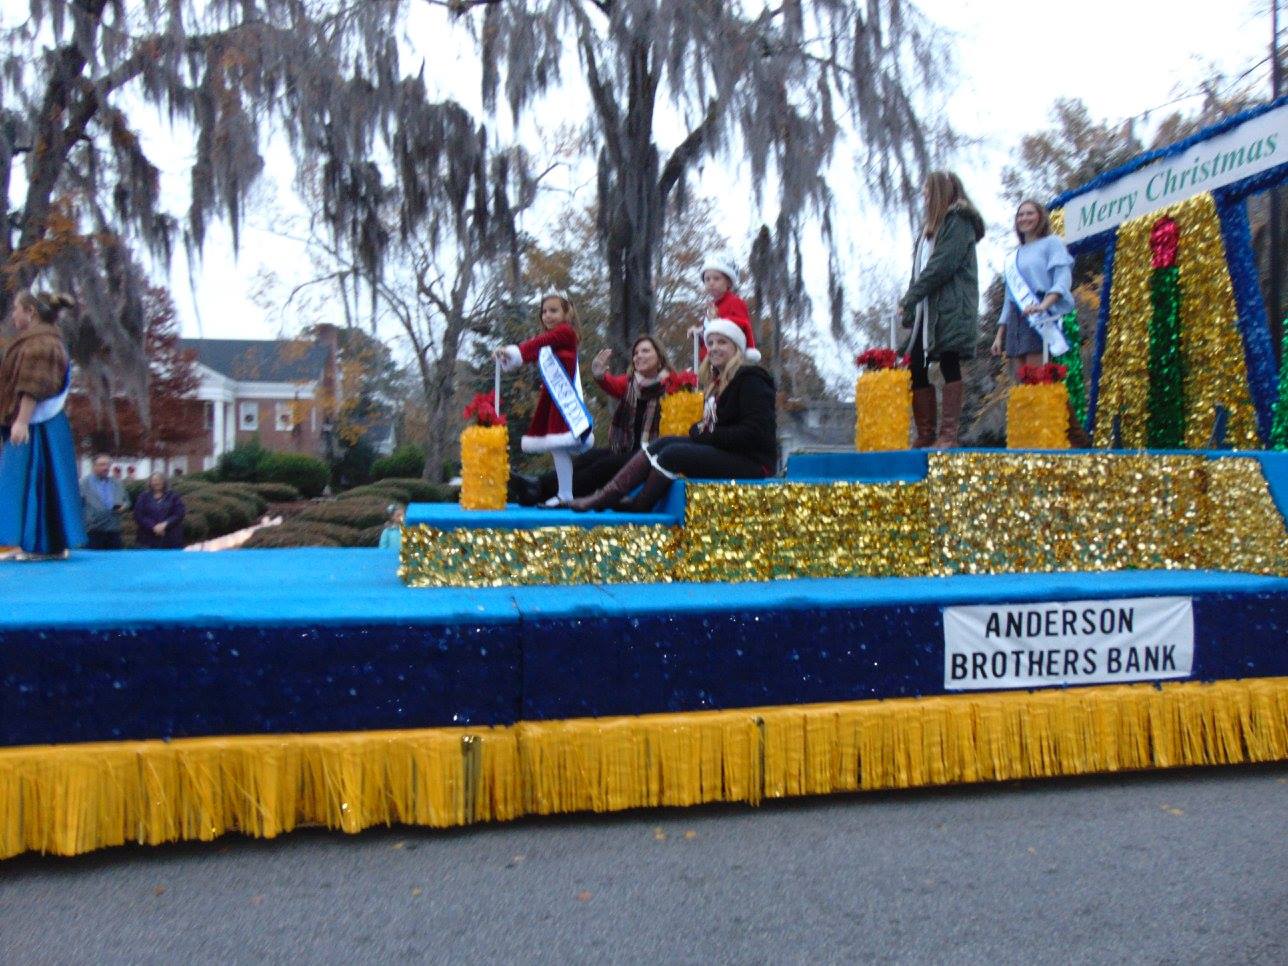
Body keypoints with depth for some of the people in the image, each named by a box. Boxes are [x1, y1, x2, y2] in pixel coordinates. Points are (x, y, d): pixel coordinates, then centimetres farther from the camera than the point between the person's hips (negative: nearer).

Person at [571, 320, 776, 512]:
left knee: (672, 454, -21)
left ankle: (637, 508, -8)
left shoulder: (750, 380, -10)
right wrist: (700, 430, -4)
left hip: (752, 463, -8)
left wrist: (708, 436, -15)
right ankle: (607, 495, -16)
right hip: (724, 453, 8)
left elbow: (755, 433, -20)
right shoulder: (718, 381, 17)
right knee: (662, 444, -7)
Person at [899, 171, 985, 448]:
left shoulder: (958, 220, -1)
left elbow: (943, 264, -13)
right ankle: (926, 436, 6)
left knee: (949, 366, -10)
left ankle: (948, 435, -10)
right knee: (915, 368, 2)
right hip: (926, 310, 8)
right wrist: (910, 307, 9)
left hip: (950, 309, -8)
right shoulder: (930, 227, 25)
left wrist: (909, 297, -14)